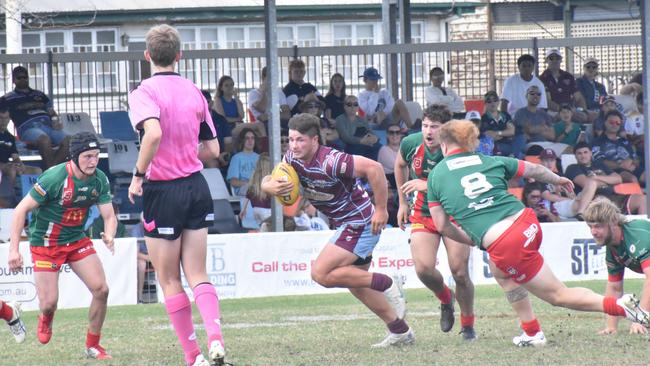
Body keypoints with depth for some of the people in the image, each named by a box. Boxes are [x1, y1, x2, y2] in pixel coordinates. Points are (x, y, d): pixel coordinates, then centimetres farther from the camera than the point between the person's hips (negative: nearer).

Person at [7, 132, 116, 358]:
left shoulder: (100, 180, -8)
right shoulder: (54, 178, -24)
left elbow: (109, 216, -4)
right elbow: (21, 210, -18)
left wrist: (109, 235, -29)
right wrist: (13, 250, -23)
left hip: (77, 240, 4)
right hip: (45, 243, -4)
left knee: (101, 290, -11)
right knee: (49, 303, -8)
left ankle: (92, 346, 6)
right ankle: (46, 318, 33)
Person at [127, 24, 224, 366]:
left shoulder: (144, 92, -12)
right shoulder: (194, 92, 6)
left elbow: (154, 133, -30)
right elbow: (212, 149, 8)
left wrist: (138, 175, -18)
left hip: (163, 192, -5)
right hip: (196, 187, 5)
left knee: (169, 280, 8)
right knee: (197, 275, 9)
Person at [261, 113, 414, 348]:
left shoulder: (330, 162, -28)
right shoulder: (293, 160, -3)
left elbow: (373, 168, -30)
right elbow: (266, 182, 4)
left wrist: (381, 210, -25)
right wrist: (270, 186, -22)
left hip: (360, 221, -10)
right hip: (345, 224, 10)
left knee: (321, 273, -16)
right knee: (355, 285, 19)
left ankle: (387, 285, -8)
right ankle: (400, 332, 27)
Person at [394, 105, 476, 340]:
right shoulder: (410, 144, -10)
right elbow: (400, 165, 14)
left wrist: (427, 185, -41)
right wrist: (403, 202, 17)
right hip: (423, 213, 3)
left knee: (460, 272, -10)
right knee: (424, 269, -16)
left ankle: (468, 326, 13)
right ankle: (445, 299, 19)